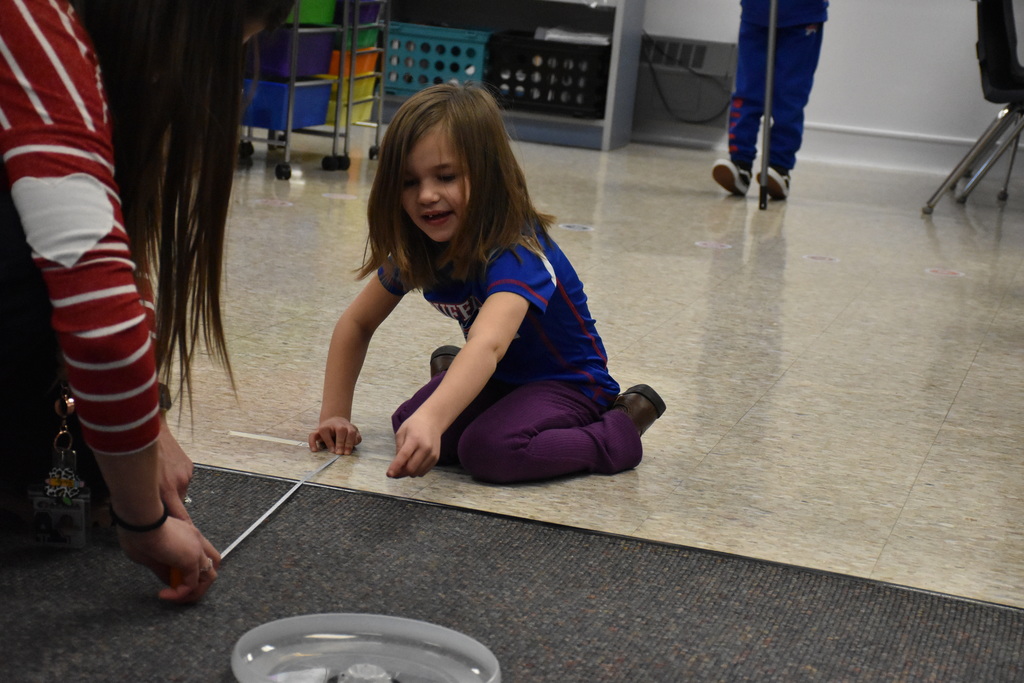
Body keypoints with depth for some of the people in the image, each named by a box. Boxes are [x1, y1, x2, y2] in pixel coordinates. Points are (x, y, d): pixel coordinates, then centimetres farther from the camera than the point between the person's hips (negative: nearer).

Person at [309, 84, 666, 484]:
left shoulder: (516, 255, -35)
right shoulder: (417, 249, -12)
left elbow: (488, 345, -54)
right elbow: (356, 323, 1)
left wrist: (431, 419, -70)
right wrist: (335, 415, -7)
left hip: (567, 384, -7)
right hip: (498, 377, 7)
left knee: (487, 450, -33)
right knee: (410, 431, -18)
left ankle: (618, 433, -11)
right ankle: (455, 374, 14)